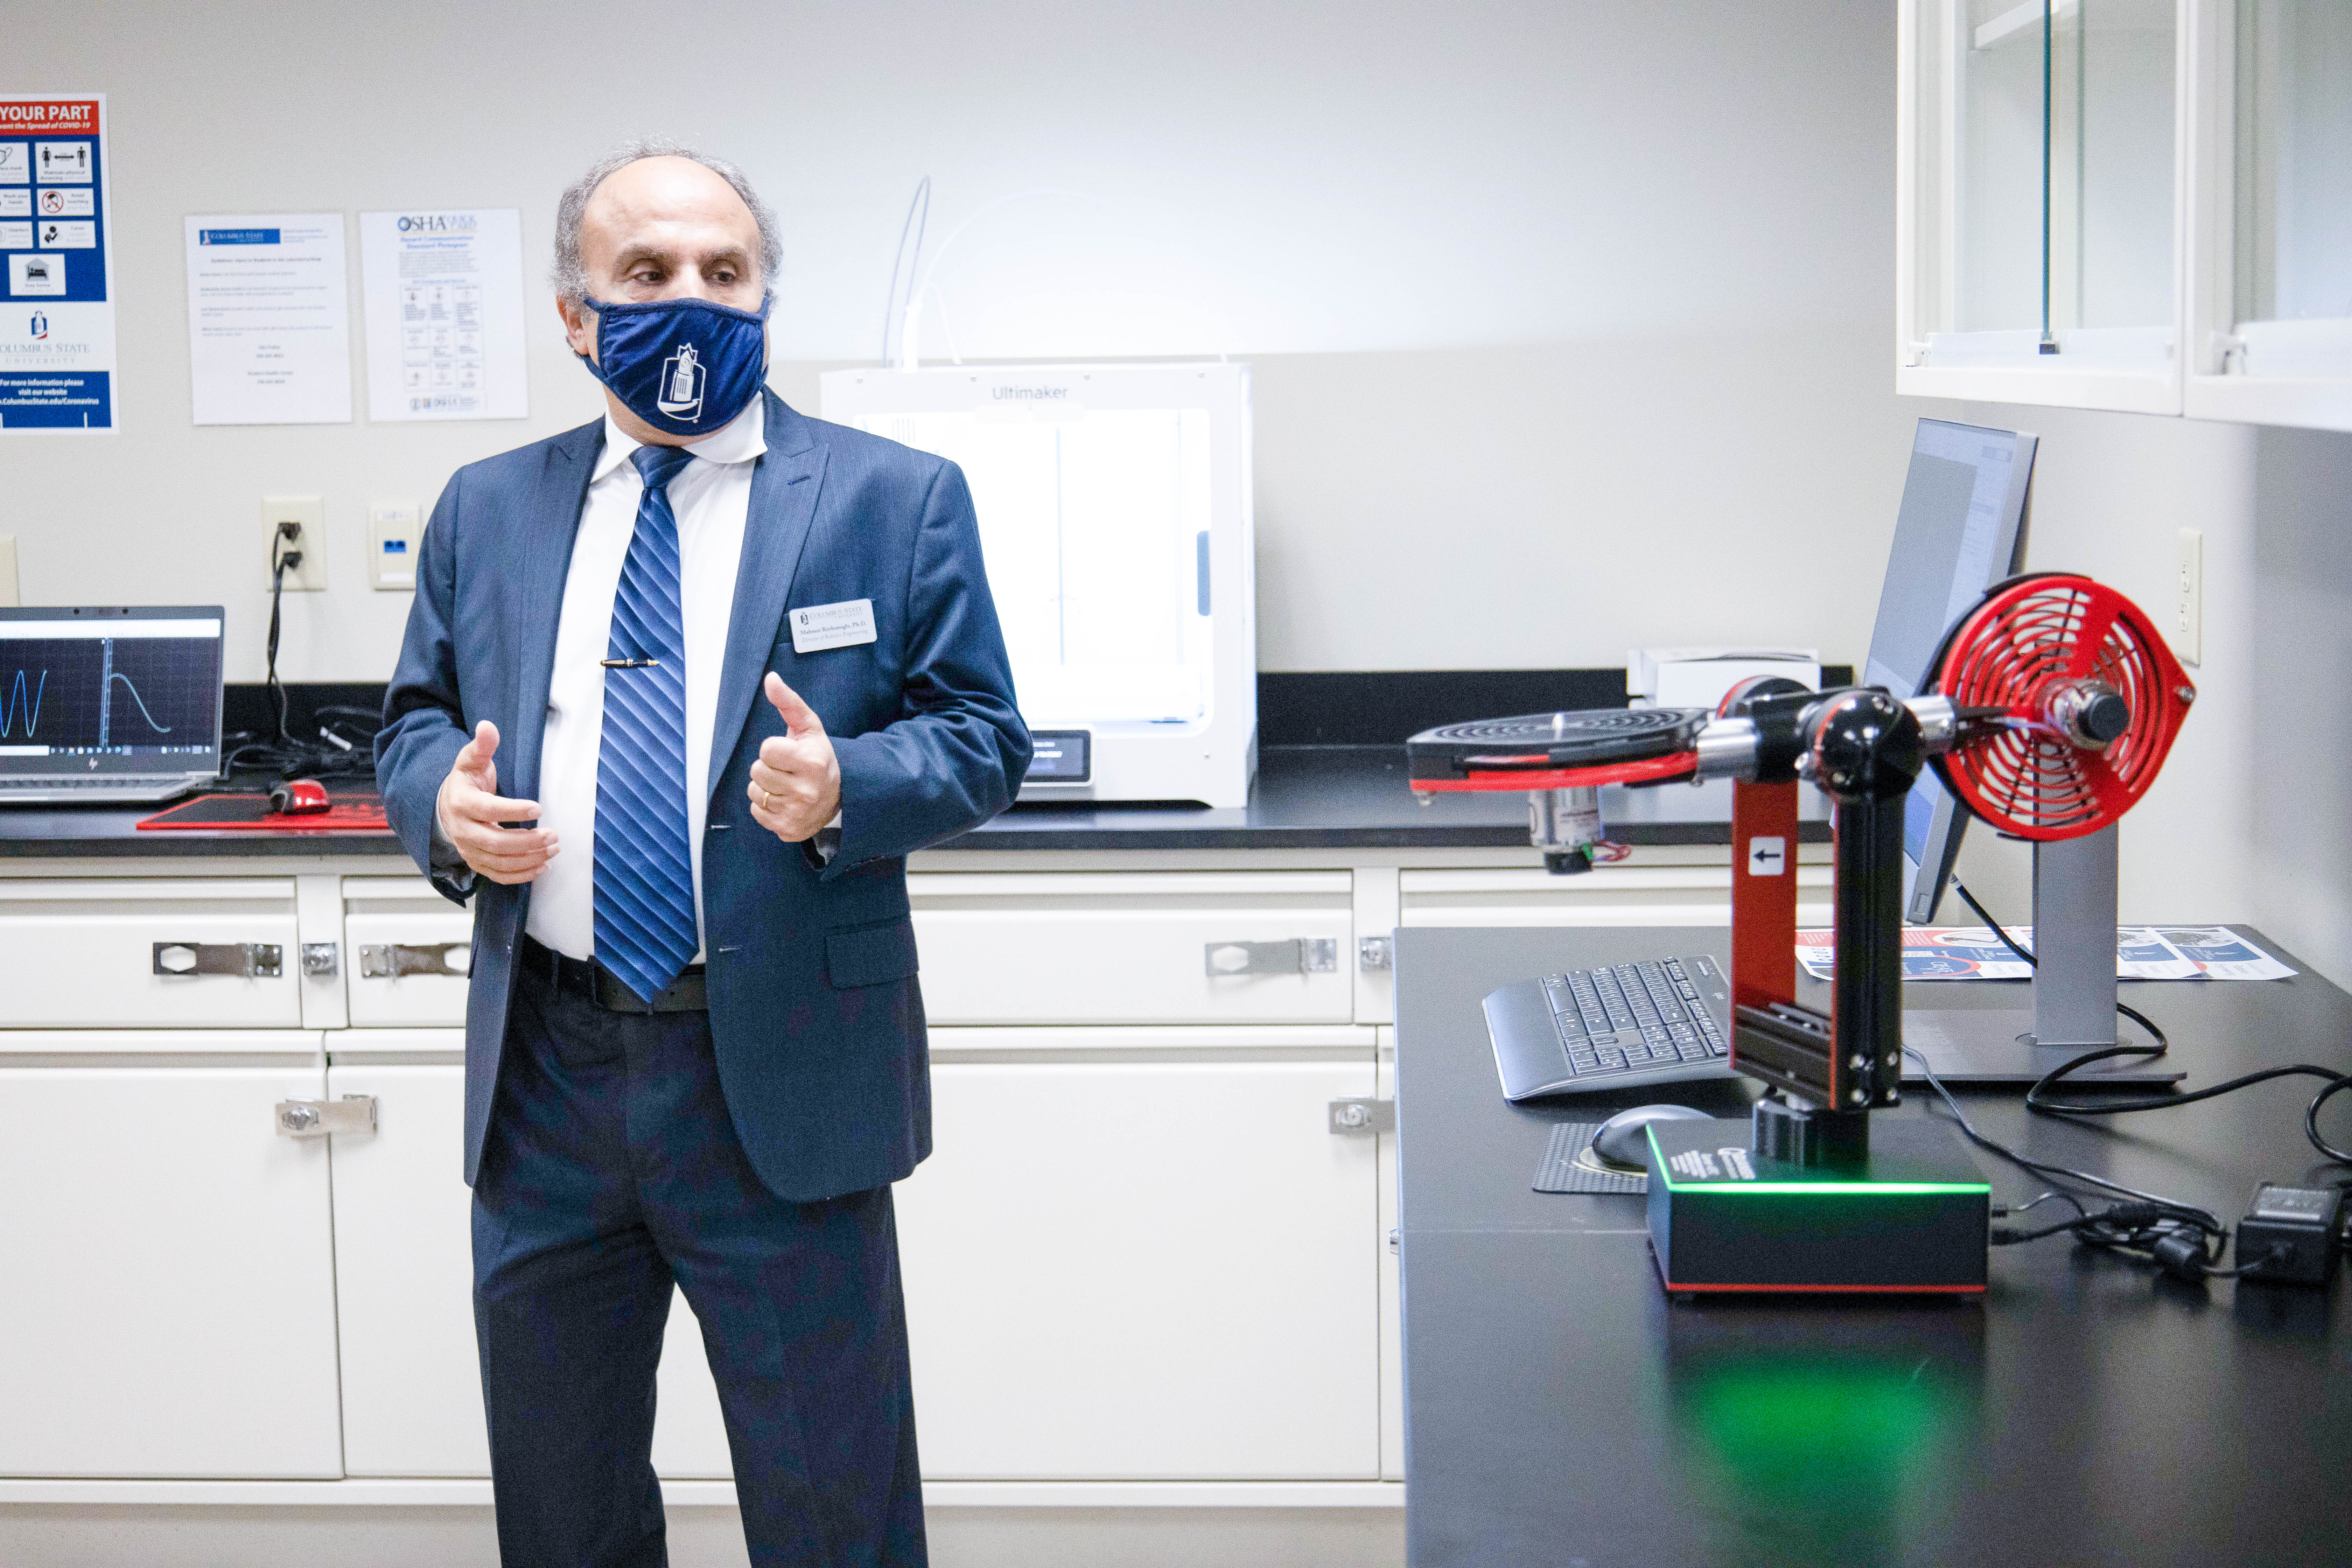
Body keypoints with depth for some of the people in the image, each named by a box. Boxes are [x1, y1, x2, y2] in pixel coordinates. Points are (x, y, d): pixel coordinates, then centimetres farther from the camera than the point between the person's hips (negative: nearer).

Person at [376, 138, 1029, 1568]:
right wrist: (441, 801, -7)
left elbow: (982, 740, -1)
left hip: (780, 1077, -3)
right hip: (546, 1076, 4)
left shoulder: (896, 499, -1)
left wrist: (846, 787, -20)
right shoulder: (488, 511, 10)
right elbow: (417, 722, 16)